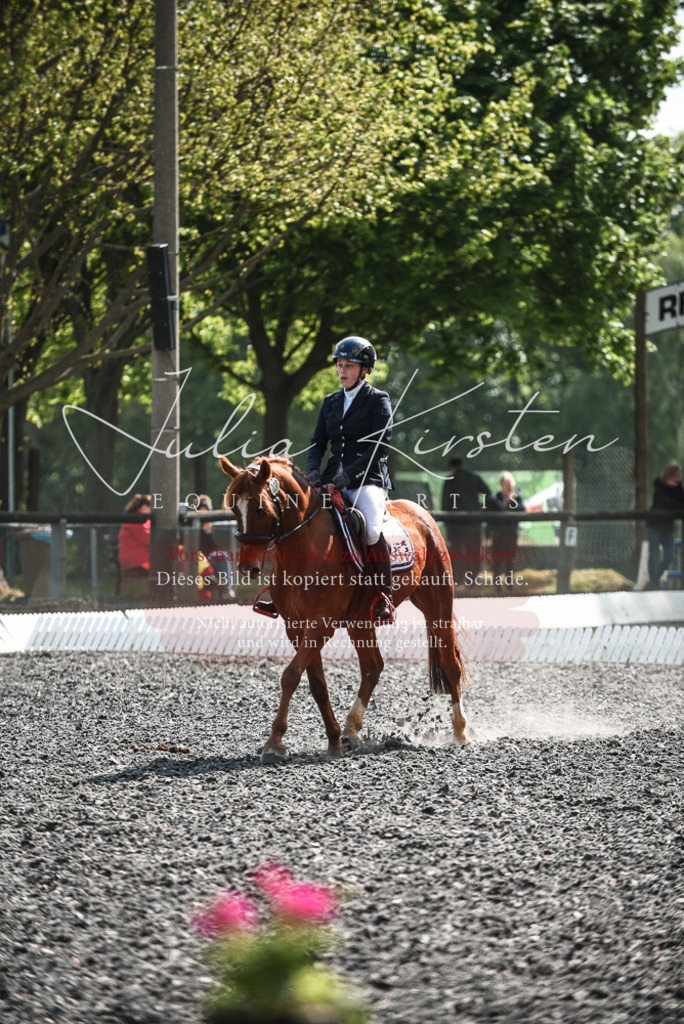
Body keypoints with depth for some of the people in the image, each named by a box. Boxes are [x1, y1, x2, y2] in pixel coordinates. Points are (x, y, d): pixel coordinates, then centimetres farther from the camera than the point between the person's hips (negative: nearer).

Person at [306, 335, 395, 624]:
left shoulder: (378, 400, 0)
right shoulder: (331, 402, 17)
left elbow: (379, 446, -11)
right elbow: (318, 442, 14)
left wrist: (349, 473, -21)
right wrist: (313, 471, -8)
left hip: (368, 479, -6)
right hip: (333, 479, 6)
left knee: (372, 531, -31)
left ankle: (384, 599, -21)